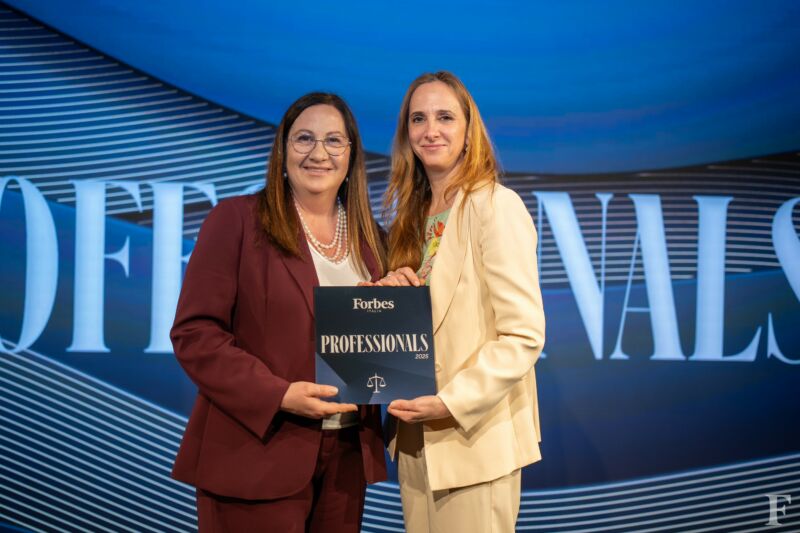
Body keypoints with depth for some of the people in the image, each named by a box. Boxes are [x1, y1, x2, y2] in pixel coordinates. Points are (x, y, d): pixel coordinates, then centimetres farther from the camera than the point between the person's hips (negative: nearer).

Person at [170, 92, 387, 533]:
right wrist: (278, 395, -20)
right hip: (256, 454, -5)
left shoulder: (366, 235, 11)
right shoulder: (236, 220, -5)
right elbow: (195, 333, -10)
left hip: (347, 454, 5)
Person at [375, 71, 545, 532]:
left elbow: (524, 336, -17)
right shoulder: (413, 213, 11)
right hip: (415, 435, 7)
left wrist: (453, 403, -23)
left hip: (473, 438, -7)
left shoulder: (496, 205, -13)